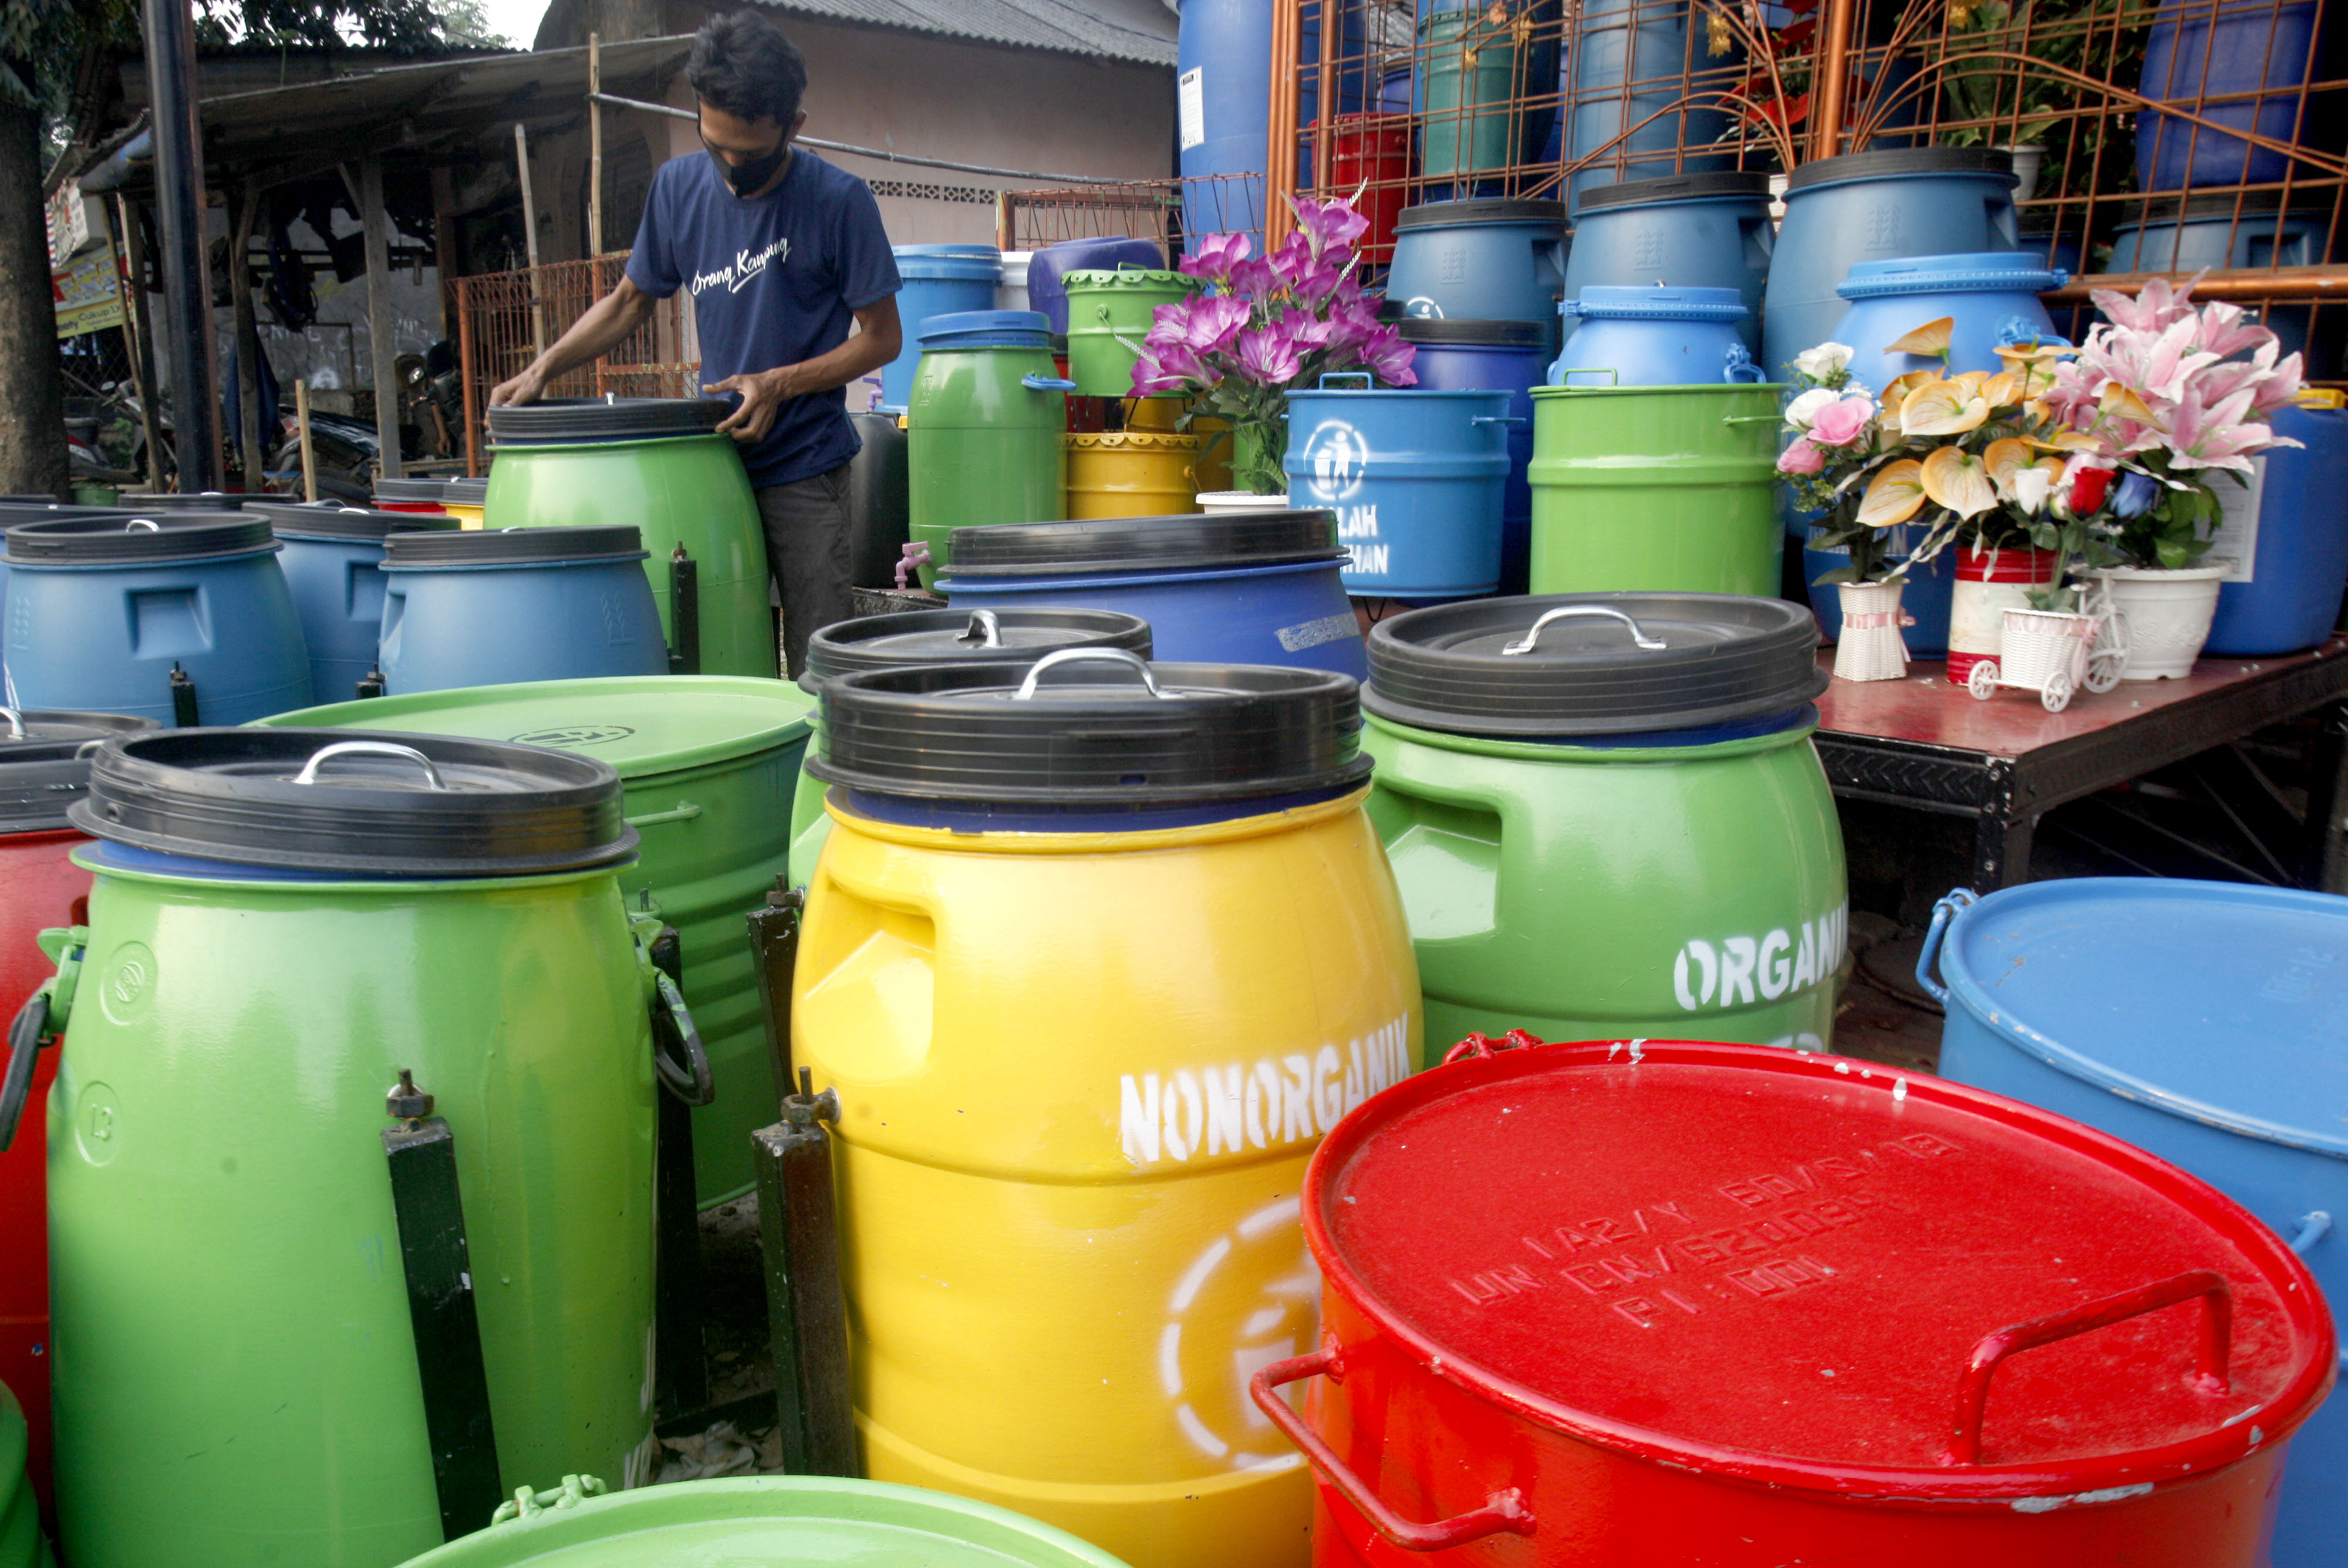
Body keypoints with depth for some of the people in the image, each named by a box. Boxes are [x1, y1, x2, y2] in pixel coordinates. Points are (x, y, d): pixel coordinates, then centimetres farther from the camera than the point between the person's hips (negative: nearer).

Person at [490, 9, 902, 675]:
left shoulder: (837, 200, -8)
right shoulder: (678, 186, 5)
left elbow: (882, 337, -4)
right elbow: (629, 300, 17)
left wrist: (780, 383, -16)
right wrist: (542, 368, 4)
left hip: (805, 469, -4)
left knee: (818, 667, -4)